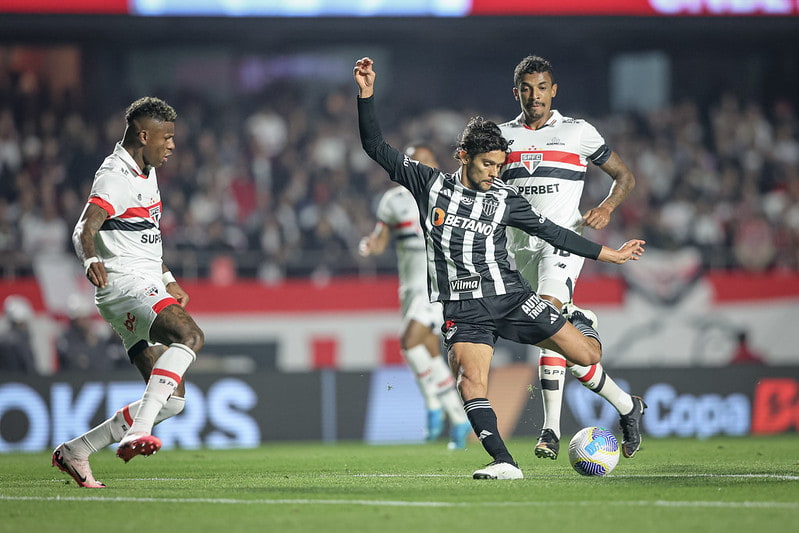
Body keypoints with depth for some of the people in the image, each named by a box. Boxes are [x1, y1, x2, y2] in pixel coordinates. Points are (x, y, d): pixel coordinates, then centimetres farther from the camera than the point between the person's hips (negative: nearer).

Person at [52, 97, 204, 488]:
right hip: (124, 284, -10)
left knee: (172, 399, 4)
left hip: (147, 288, 10)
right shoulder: (115, 177, -12)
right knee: (189, 336, -35)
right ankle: (137, 433, -44)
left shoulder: (146, 173, 19)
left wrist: (168, 280, 32)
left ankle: (76, 452, 11)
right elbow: (84, 229, -29)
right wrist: (91, 260, -49)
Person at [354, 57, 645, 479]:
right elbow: (377, 148, 7)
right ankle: (504, 463, -27)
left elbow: (553, 233, 12)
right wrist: (366, 95, -3)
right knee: (470, 379, -25)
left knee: (587, 355, -3)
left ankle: (581, 324, 34)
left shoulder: (505, 199, 5)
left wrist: (611, 255, 14)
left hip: (510, 297, 1)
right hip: (462, 309, -1)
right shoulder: (430, 184, 5)